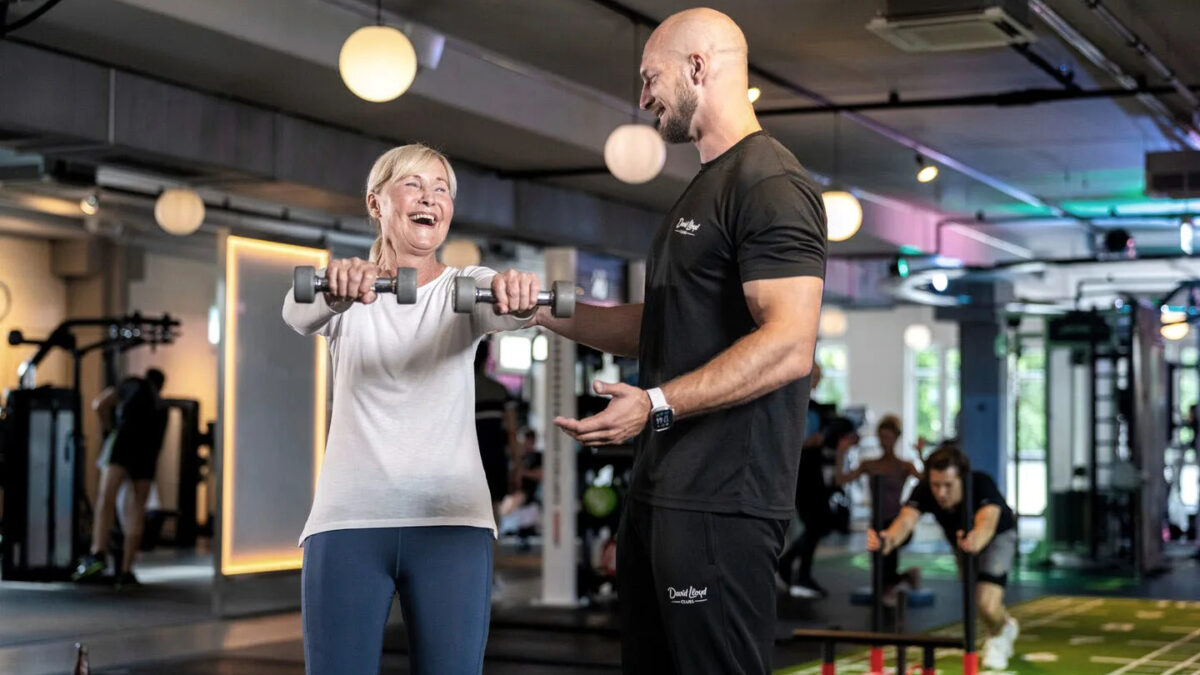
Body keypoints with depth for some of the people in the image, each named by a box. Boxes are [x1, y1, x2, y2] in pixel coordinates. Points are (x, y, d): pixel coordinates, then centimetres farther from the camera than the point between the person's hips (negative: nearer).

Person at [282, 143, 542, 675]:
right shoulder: (348, 291, 6)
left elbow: (506, 309, -16)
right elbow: (298, 314, -18)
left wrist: (516, 294, -41)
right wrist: (333, 291, -41)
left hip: (451, 518, 0)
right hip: (349, 519, 0)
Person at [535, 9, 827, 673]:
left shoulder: (771, 184, -11)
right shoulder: (703, 191, 21)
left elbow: (788, 345, -21)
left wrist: (657, 405, -27)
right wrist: (544, 311, 16)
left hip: (720, 500, -10)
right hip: (658, 490, 10)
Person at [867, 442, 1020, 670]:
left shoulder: (982, 485, -41)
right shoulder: (924, 491, -33)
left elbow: (987, 523, -60)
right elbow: (906, 520, -52)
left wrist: (976, 541, -84)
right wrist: (889, 540, -75)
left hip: (998, 534, -4)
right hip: (959, 538, 4)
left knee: (987, 605, -21)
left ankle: (999, 636, 14)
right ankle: (1007, 626, 53)